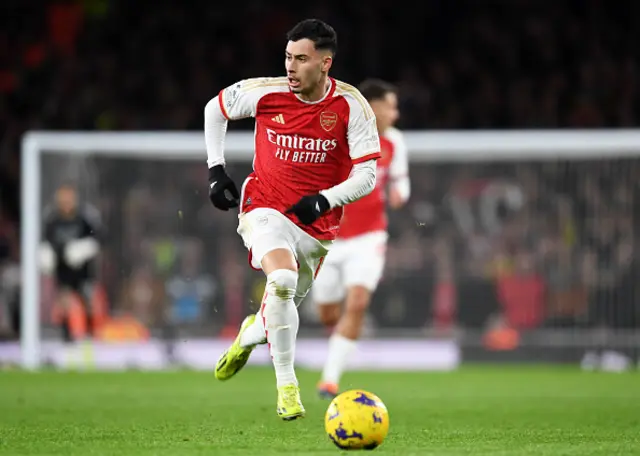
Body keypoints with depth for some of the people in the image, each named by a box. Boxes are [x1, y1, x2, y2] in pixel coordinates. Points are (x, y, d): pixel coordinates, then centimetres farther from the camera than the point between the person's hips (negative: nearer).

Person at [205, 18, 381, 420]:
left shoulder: (352, 107, -12)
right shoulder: (265, 93, -10)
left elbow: (367, 175, -10)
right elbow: (215, 109, 10)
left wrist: (325, 200, -27)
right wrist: (216, 169, 4)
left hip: (317, 223, 2)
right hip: (265, 208, -2)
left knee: (285, 308, 12)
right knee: (283, 279, -30)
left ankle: (251, 334, 51)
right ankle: (287, 385, -20)